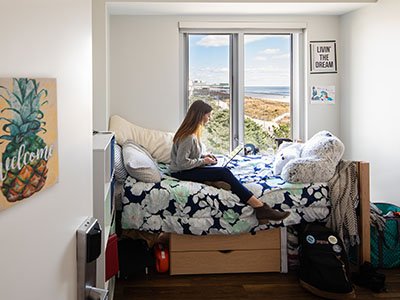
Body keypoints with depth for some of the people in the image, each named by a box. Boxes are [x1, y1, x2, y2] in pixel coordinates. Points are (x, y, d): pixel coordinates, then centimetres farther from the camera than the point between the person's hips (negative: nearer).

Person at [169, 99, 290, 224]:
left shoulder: (191, 132, 11)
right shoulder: (188, 137, -20)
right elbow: (182, 163, -23)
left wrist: (204, 156, 7)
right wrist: (203, 161, -13)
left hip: (190, 168, 9)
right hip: (181, 173, -9)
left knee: (224, 171, -11)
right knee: (224, 173, -22)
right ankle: (260, 208, -27)